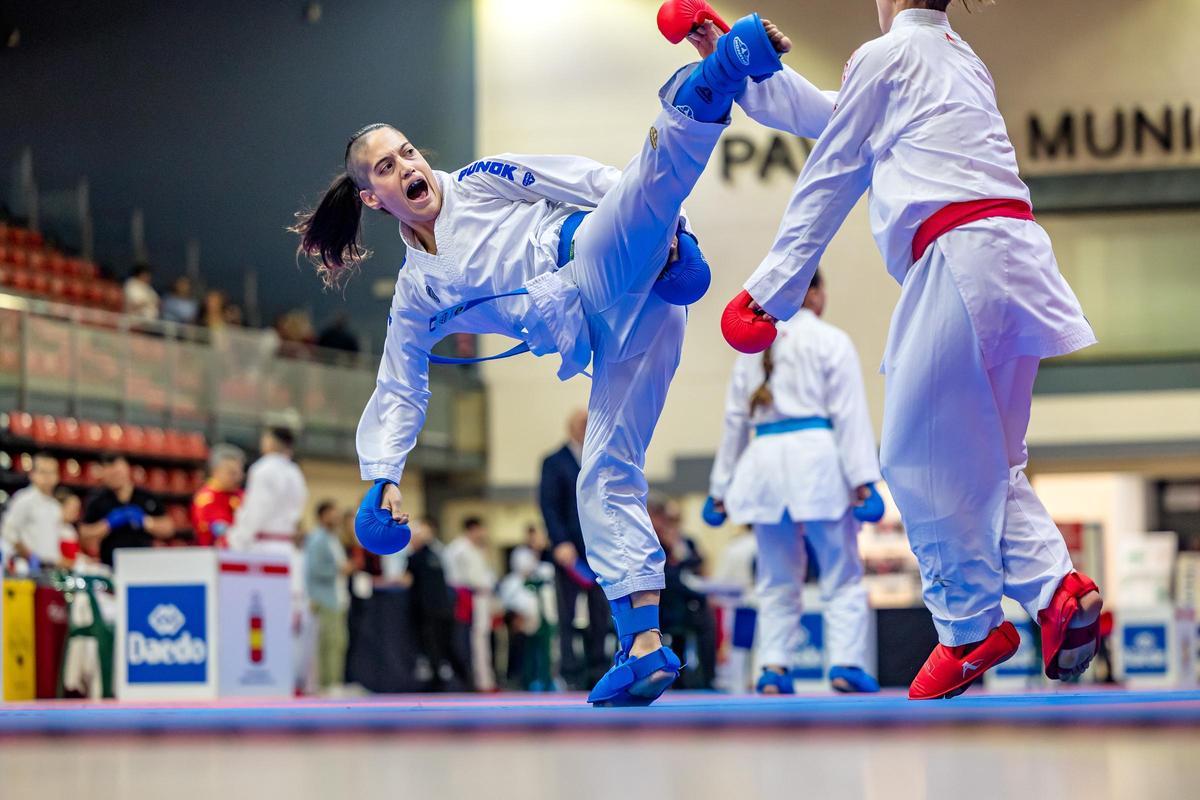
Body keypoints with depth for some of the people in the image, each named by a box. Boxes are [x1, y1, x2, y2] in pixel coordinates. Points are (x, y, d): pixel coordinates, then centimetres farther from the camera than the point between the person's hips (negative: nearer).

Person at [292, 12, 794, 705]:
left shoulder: (482, 181, 12)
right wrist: (383, 477, 8)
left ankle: (715, 82, -63)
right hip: (607, 340, 5)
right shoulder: (419, 295, 20)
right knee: (606, 476, -4)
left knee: (652, 167, -35)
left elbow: (586, 181, 4)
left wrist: (661, 223, -11)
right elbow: (399, 394, 23)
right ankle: (645, 643, -3)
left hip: (612, 268, -4)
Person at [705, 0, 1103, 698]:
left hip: (960, 253, -8)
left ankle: (972, 627, 1)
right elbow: (826, 114, 35)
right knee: (985, 454, 11)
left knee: (920, 452, -2)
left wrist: (773, 289, 14)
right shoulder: (961, 59, 29)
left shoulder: (884, 56, 5)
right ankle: (1056, 587, -9)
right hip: (1019, 252, 8)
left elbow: (829, 181, 8)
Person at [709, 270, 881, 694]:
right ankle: (846, 663, -5)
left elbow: (736, 418, 15)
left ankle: (774, 666, 5)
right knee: (841, 574, 3)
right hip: (816, 459, -4)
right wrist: (863, 480, -9)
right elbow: (849, 413, -6)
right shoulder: (830, 341, 0)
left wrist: (721, 487, 19)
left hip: (765, 460, 4)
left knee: (777, 578, 12)